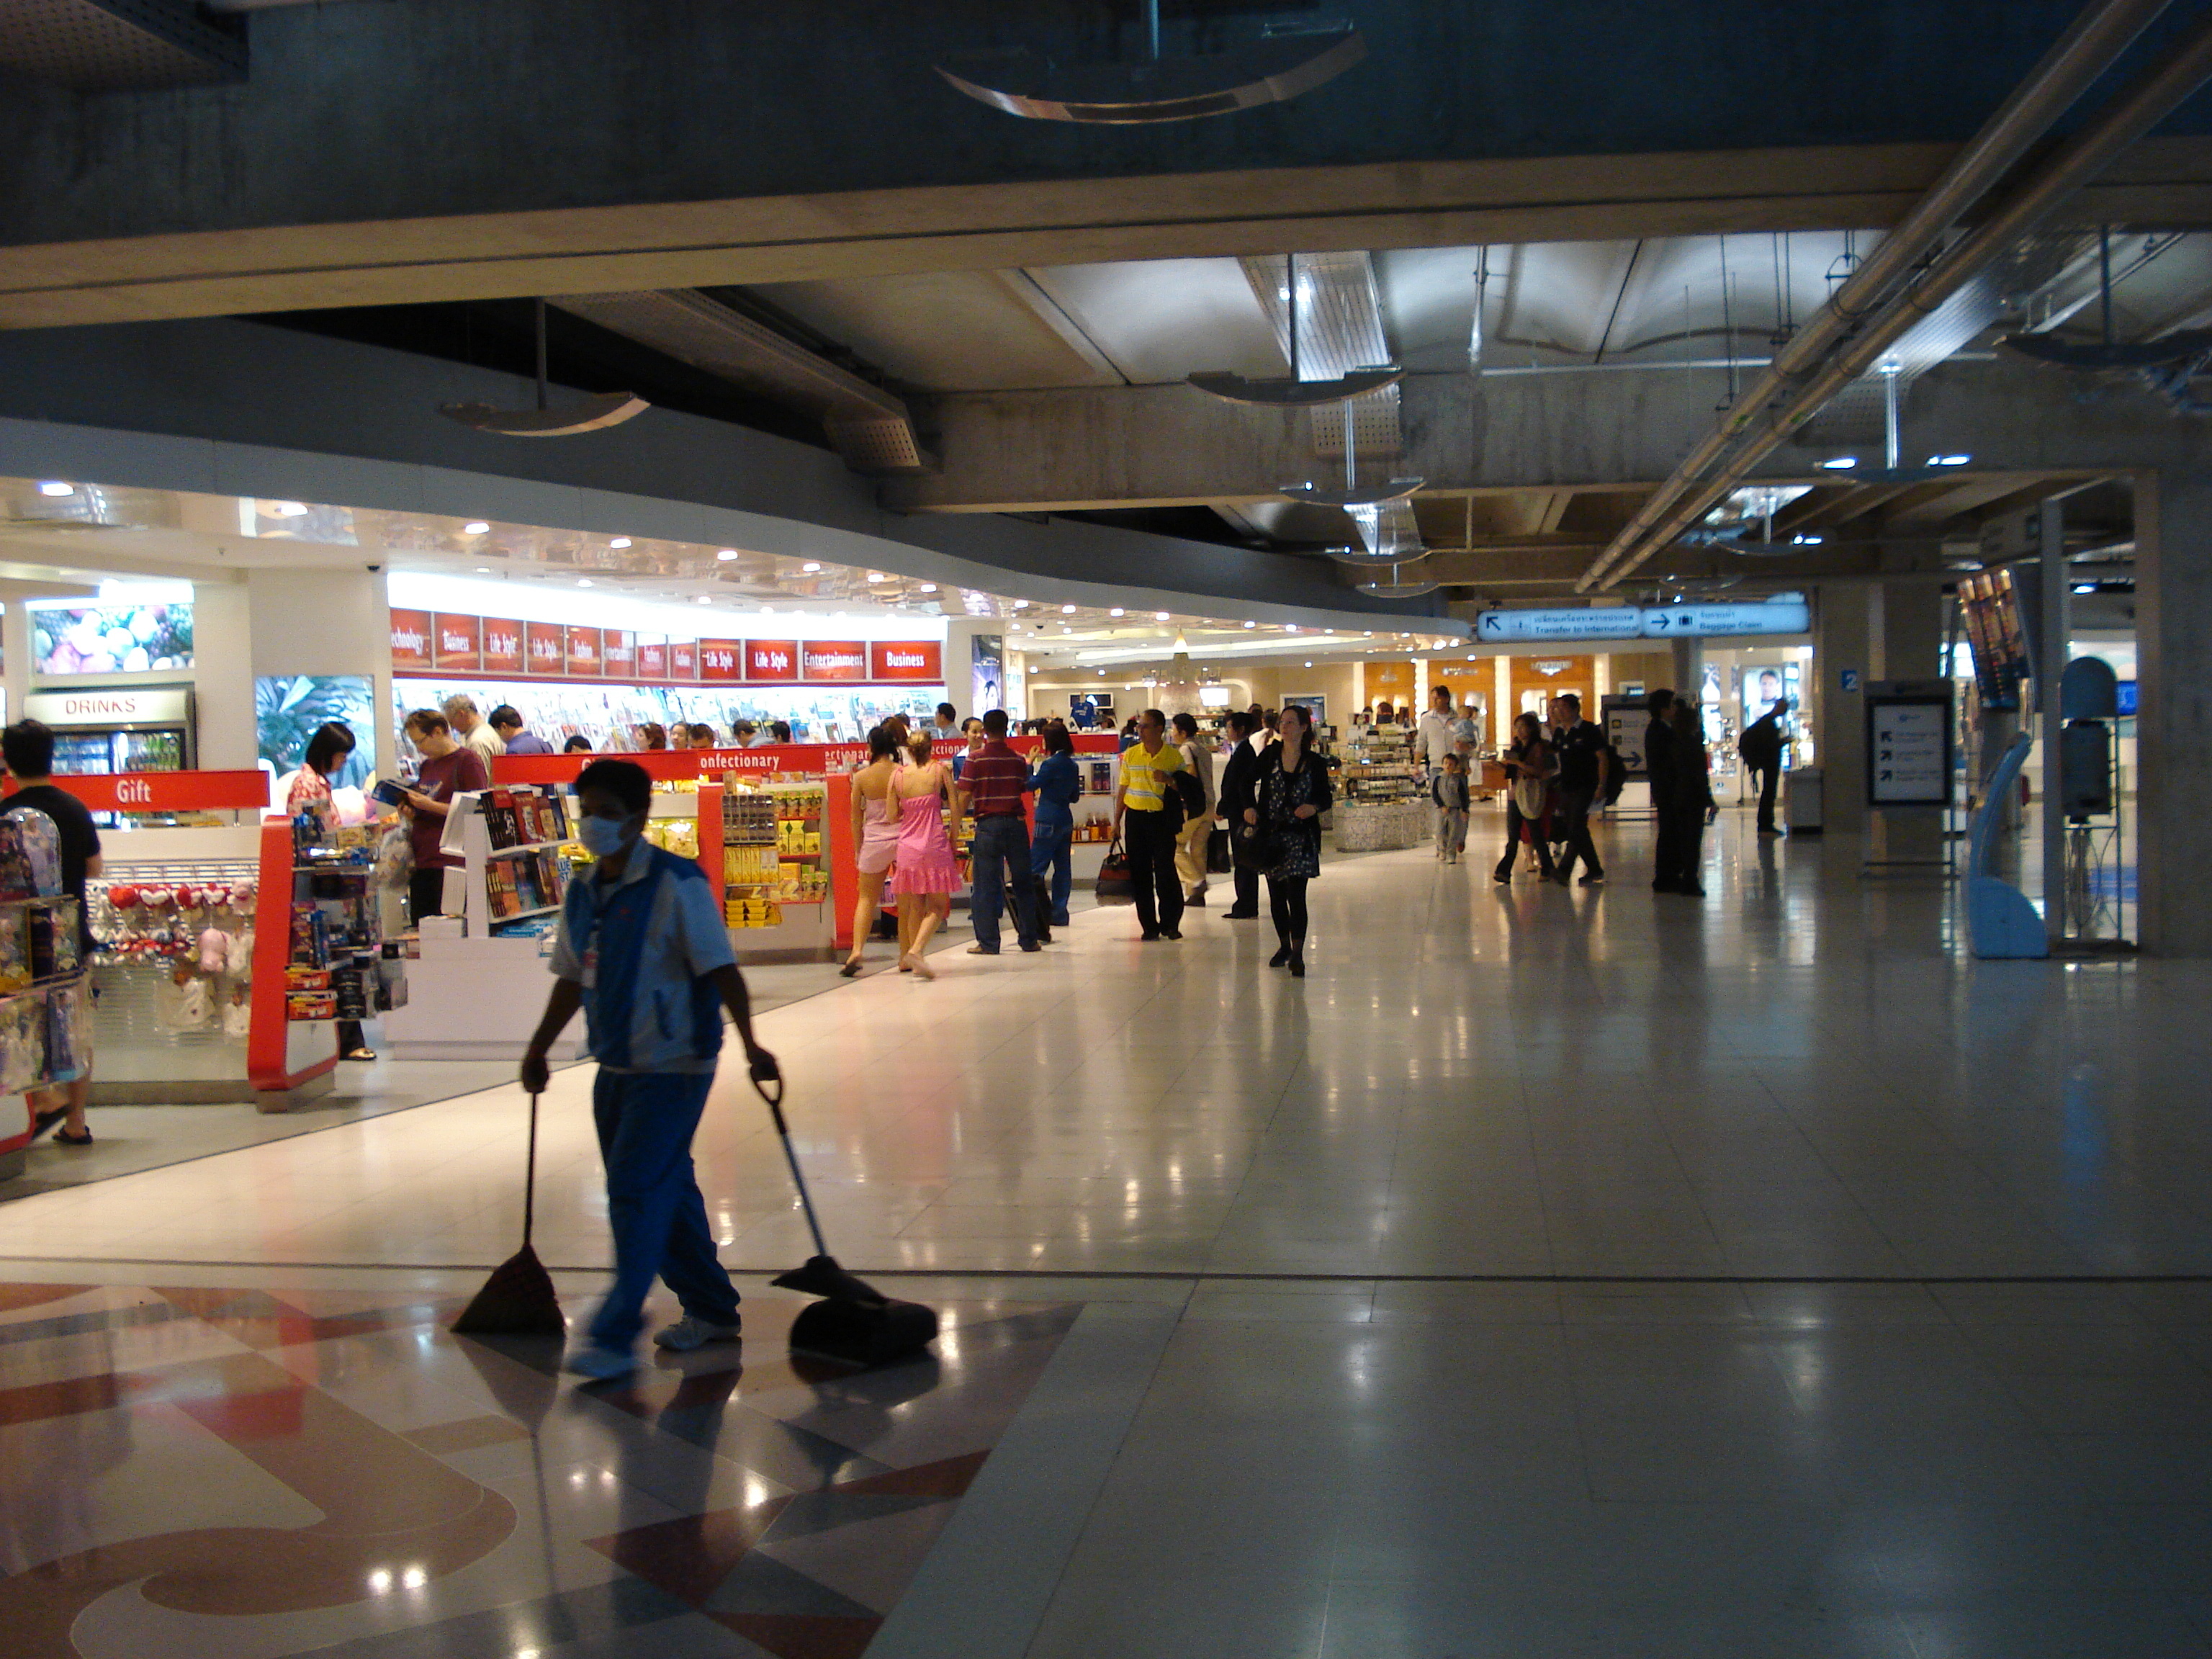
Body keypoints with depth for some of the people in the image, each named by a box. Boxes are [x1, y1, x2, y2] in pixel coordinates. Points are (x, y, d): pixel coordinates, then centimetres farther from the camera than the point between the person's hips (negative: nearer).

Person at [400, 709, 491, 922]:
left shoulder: (468, 760, -4)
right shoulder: (427, 765, 19)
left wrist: (430, 805, -14)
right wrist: (411, 813, 5)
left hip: (450, 863, -8)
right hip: (422, 861, 8)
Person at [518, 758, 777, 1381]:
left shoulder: (676, 885, -14)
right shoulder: (583, 895, 8)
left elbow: (721, 970, -17)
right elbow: (572, 979, 19)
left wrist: (750, 1043, -24)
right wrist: (539, 1048, 23)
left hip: (673, 1067, -8)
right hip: (616, 1068, 8)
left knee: (637, 1194, -8)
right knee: (665, 1190, 15)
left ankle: (615, 1337, -2)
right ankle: (711, 1310, 29)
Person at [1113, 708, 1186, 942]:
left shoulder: (1174, 756, 0)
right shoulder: (1130, 755, 9)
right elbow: (1123, 788, 14)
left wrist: (1168, 780, -16)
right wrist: (1117, 821, 11)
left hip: (1162, 818, -3)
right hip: (1135, 817, 3)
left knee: (1165, 871, -6)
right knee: (1140, 874, 3)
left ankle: (1170, 924, 6)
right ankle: (1149, 926, 10)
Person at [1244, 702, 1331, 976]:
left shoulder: (1314, 763, -2)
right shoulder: (1270, 756, 1)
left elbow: (1325, 798, 5)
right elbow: (1248, 781, 13)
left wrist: (1314, 808, -17)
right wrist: (1250, 807, -3)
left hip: (1301, 835, -3)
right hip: (1270, 834, 3)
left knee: (1296, 893, -13)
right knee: (1276, 894, 11)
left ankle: (1297, 955, -15)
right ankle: (1284, 946, 28)